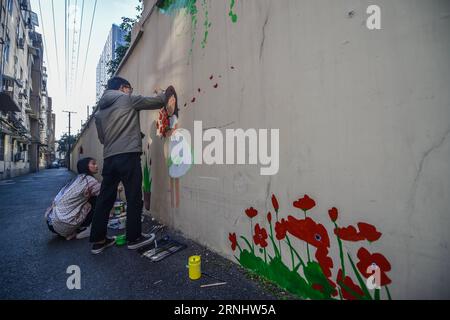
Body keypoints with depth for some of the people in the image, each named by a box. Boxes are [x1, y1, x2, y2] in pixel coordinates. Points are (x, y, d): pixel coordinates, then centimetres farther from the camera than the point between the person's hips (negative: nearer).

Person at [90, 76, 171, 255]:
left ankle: (98, 240, 18)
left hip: (109, 158, 7)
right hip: (128, 155, -7)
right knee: (134, 198, 1)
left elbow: (102, 138, 24)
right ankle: (134, 238, 10)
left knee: (105, 199, 11)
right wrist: (165, 94, 26)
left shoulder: (100, 110, 22)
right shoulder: (127, 99, 4)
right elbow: (157, 102, 6)